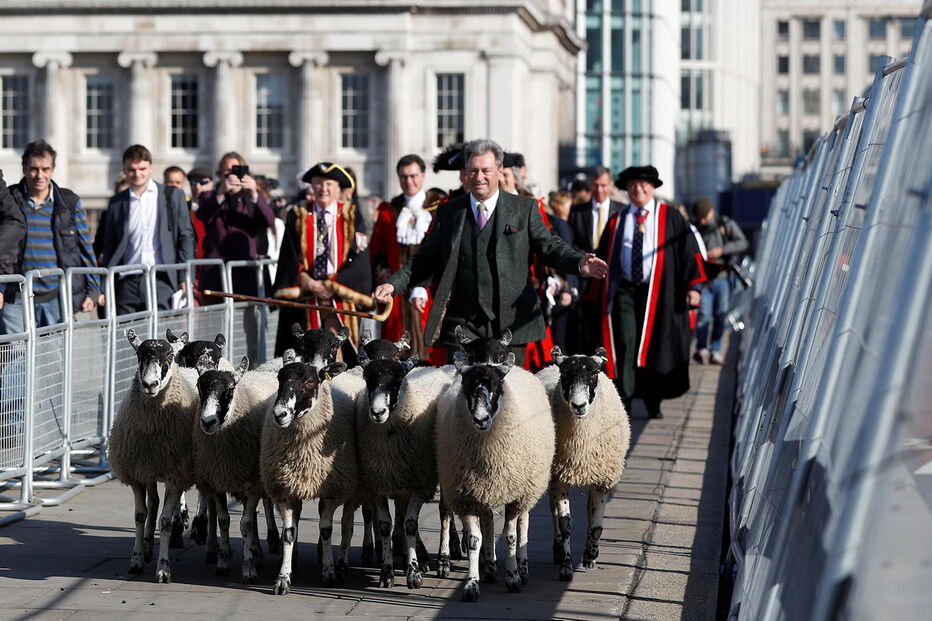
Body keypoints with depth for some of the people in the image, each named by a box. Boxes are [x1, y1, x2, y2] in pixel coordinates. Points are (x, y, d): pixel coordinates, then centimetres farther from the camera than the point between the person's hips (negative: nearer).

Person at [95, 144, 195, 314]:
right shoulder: (116, 203, 14)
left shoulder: (172, 196, 8)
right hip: (127, 282, 2)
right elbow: (108, 247, 15)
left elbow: (186, 237, 7)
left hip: (161, 280, -2)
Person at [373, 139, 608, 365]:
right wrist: (394, 284, 0)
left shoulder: (524, 208, 8)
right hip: (462, 325, 1)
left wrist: (580, 263, -15)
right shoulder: (448, 212, 13)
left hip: (511, 324, -1)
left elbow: (549, 246, 4)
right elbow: (426, 259, 13)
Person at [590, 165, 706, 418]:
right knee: (625, 345, -9)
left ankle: (652, 402, 19)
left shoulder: (669, 217, 3)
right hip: (624, 291, 1)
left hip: (658, 292, -1)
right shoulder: (617, 221, 9)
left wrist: (692, 285, -9)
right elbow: (603, 258, 11)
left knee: (654, 345, 6)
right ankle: (623, 403, -8)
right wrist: (599, 294, 6)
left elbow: (688, 251, 0)